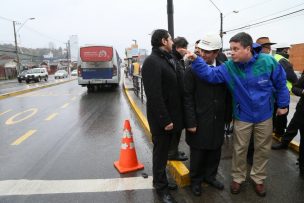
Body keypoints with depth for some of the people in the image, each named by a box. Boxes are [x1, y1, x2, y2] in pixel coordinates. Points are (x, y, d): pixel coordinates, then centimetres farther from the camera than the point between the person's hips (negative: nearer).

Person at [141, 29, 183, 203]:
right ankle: (161, 187, 24)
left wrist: (172, 117, 11)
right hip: (161, 118, -9)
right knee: (161, 152, 6)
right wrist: (165, 119, -23)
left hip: (170, 115, 9)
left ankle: (162, 181, 36)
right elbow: (154, 95, -24)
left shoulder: (168, 59, 13)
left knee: (165, 150, 19)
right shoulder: (152, 61, -18)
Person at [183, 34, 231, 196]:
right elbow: (188, 98, -11)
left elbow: (227, 94, 6)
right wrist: (191, 122, -13)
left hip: (218, 120, 4)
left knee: (215, 151, 17)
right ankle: (196, 180, 33)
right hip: (199, 121, -3)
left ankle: (210, 176, 41)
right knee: (197, 153, 11)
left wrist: (227, 116, 5)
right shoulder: (192, 69, -11)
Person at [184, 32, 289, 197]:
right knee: (239, 149, 12)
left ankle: (258, 178, 38)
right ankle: (237, 178, 35)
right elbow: (210, 74, -27)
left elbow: (280, 83, -4)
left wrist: (282, 104, 2)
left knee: (263, 149, 15)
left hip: (264, 115, 0)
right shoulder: (229, 67, -14)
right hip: (242, 116, 0)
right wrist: (196, 60, -40)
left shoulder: (267, 62, -17)